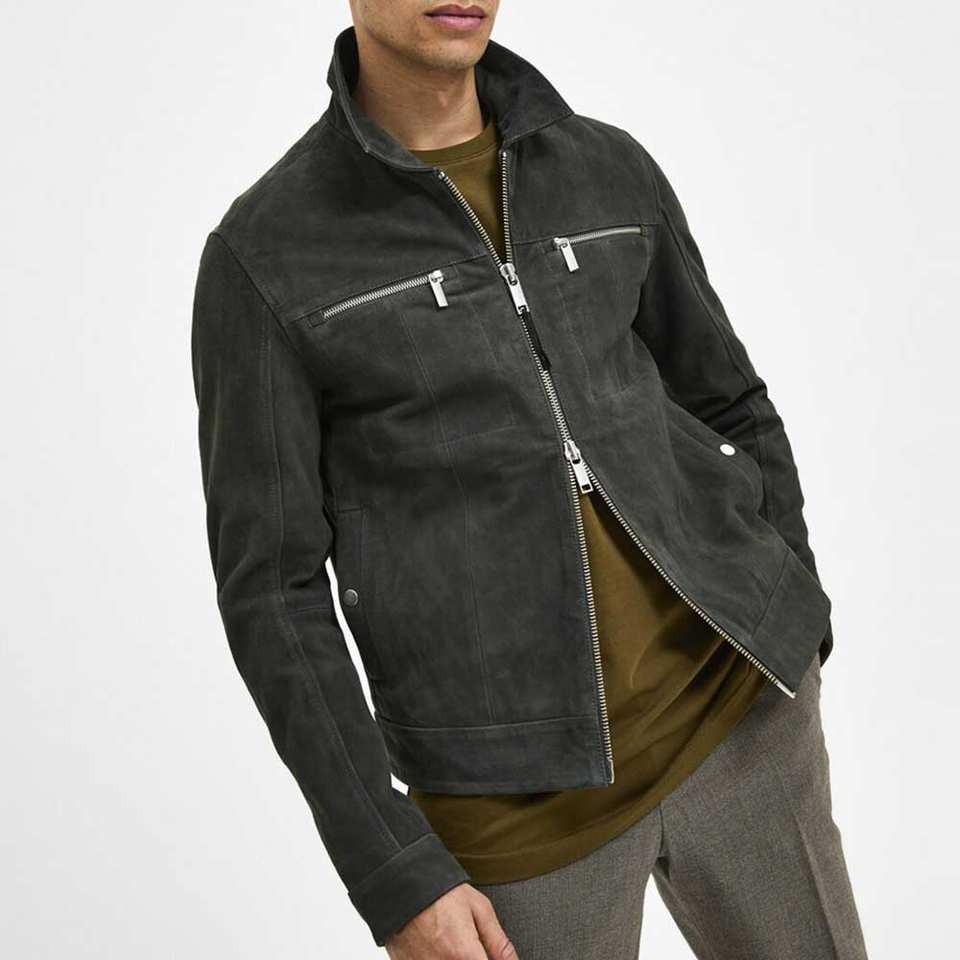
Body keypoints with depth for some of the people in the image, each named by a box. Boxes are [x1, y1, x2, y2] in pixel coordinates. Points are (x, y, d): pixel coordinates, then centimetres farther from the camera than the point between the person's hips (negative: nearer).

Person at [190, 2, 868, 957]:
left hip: (736, 710, 4)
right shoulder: (264, 254, -8)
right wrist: (391, 872, -12)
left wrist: (792, 644, 15)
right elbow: (271, 589, -8)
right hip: (518, 786, -3)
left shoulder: (611, 169, 5)